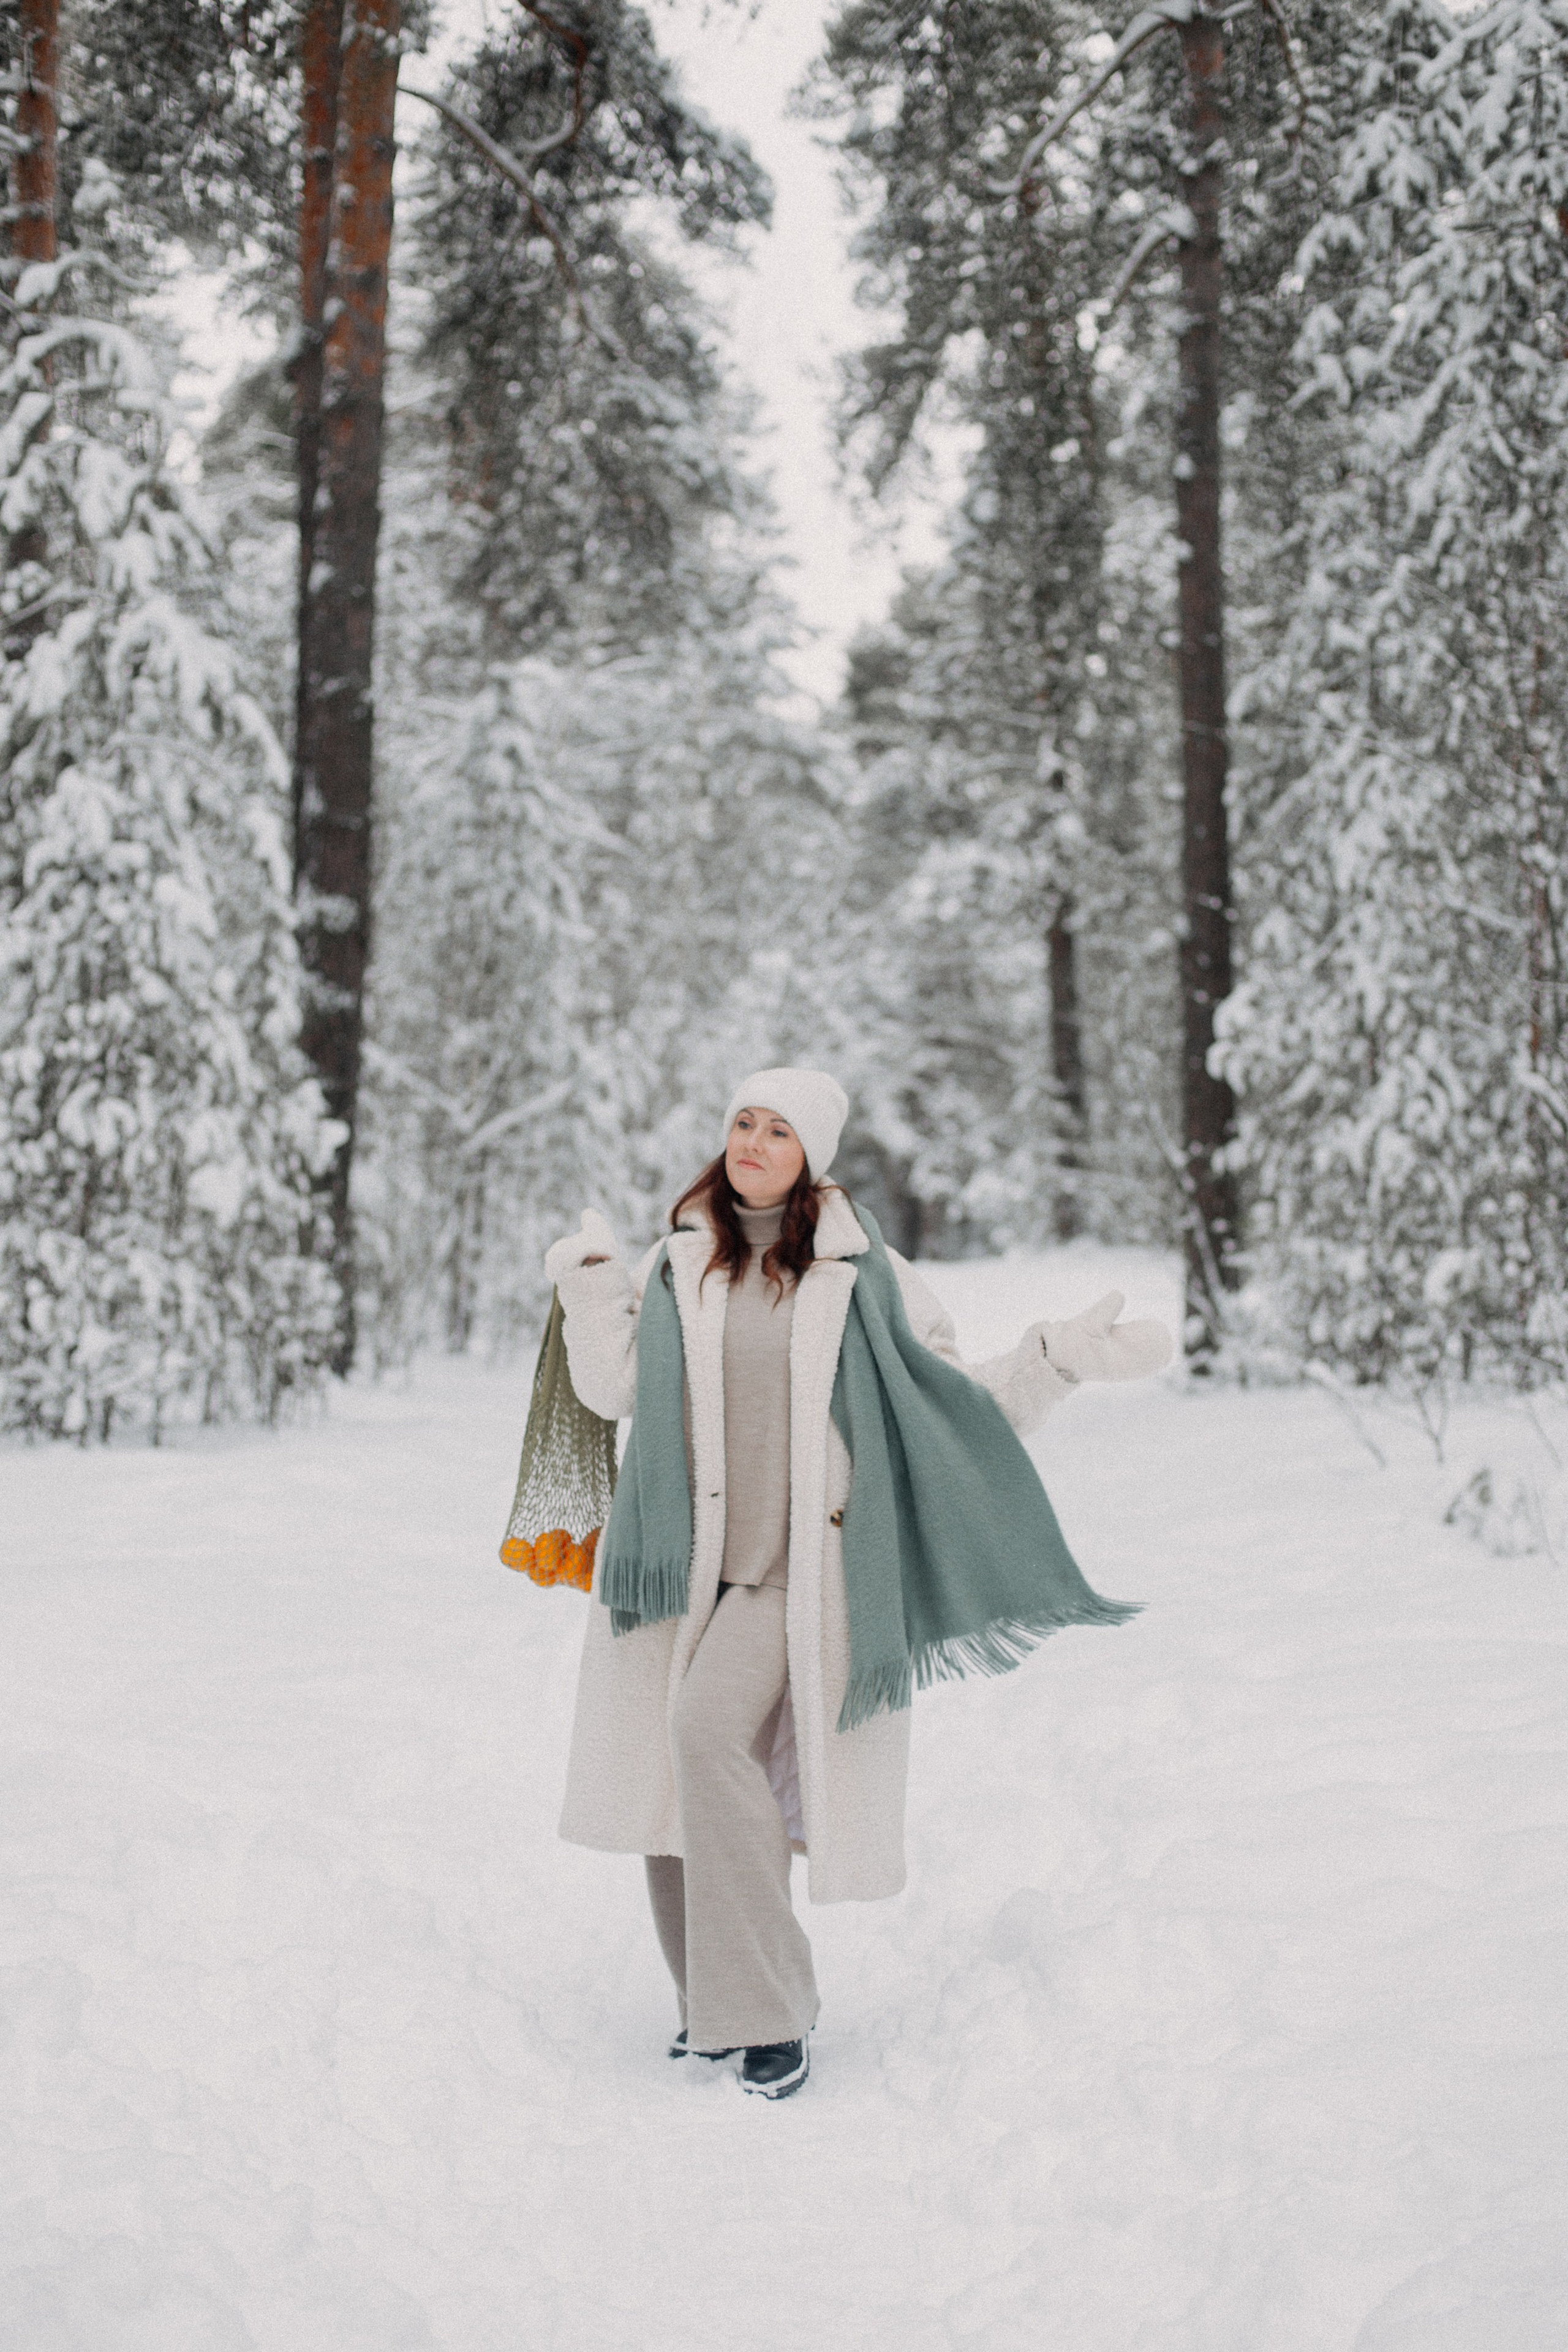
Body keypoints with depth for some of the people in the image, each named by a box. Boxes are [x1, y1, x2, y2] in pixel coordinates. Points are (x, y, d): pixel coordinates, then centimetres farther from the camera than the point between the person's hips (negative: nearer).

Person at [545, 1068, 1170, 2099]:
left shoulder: (864, 1276, 2)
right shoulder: (678, 1267, 10)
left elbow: (954, 1403, 7)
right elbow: (614, 1389, 4)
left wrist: (1062, 1356, -2)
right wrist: (591, 1280, -5)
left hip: (802, 1564, -4)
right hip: (682, 1561, 4)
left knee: (713, 1731, -23)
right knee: (676, 1777, 4)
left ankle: (770, 2013, -13)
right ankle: (715, 2006, 24)